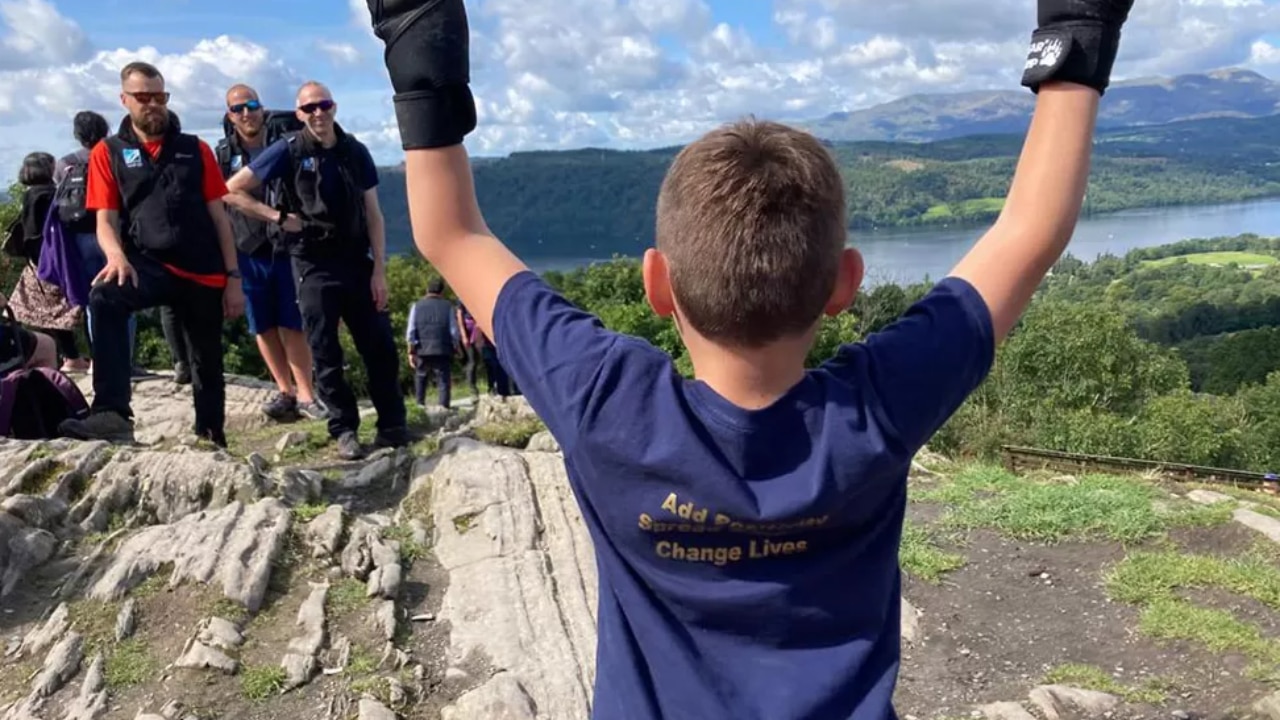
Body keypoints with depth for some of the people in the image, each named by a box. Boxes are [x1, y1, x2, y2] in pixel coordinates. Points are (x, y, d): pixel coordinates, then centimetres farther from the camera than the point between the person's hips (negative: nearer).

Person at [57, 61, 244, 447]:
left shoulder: (195, 149, 11)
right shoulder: (108, 152, 8)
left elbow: (219, 217, 9)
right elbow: (106, 220, 1)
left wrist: (233, 277, 1)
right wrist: (117, 256, -22)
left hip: (204, 272, 2)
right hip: (149, 266, -1)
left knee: (207, 364, 10)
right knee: (104, 299, -34)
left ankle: (212, 439, 27)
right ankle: (112, 414, -37)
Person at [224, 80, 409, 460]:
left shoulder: (356, 151, 5)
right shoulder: (288, 150, -3)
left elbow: (373, 215, 5)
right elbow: (232, 191, -1)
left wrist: (379, 270, -1)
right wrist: (278, 217, -8)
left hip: (357, 261, 2)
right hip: (314, 266, -2)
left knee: (381, 347, 2)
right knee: (326, 355, 2)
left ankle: (393, 426, 12)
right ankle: (344, 431, 11)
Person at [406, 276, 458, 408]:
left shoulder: (417, 306, 5)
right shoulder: (448, 307, 2)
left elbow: (410, 331, 1)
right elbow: (454, 331, -1)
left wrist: (411, 351, 5)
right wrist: (457, 348, 9)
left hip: (422, 351, 2)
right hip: (443, 351, -2)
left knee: (420, 379, 17)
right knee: (443, 381, 2)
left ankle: (420, 405, 15)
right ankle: (444, 407, -5)